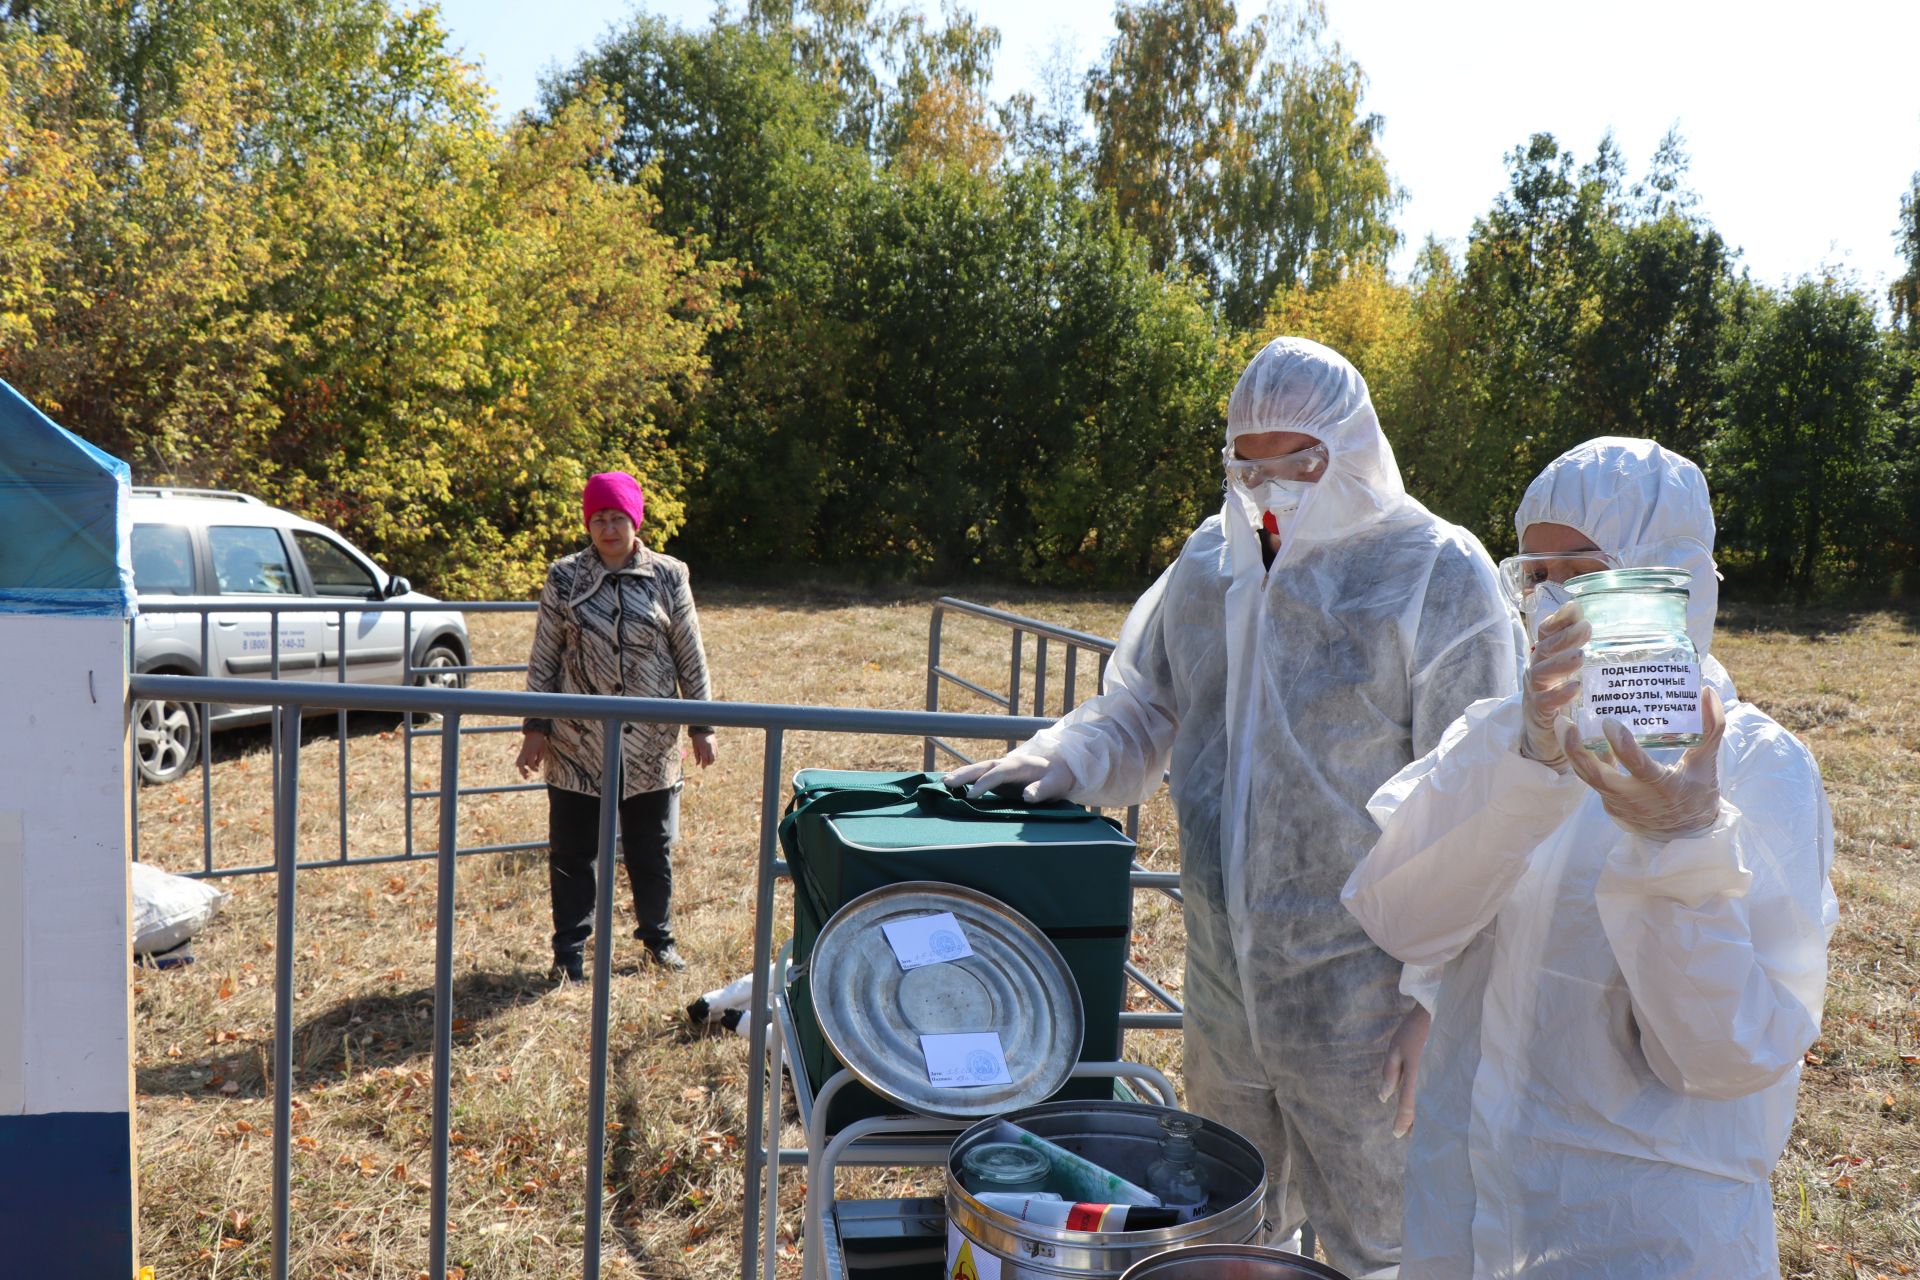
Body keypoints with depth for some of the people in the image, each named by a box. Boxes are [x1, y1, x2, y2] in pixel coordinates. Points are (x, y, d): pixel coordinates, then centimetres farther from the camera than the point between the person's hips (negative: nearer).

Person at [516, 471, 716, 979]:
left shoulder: (668, 576, 0)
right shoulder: (564, 578, 0)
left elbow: (690, 657, 4)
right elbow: (543, 659, 3)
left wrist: (702, 726, 3)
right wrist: (536, 728, 0)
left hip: (650, 745, 0)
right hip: (577, 744, 0)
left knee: (652, 850, 12)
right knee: (571, 852, 7)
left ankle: (658, 938, 31)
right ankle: (569, 949, 22)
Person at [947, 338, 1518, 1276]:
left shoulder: (1437, 576, -10)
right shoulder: (1212, 560, 6)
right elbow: (1140, 712, 13)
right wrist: (1062, 760, -8)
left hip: (1356, 989, -5)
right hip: (1222, 986, 5)